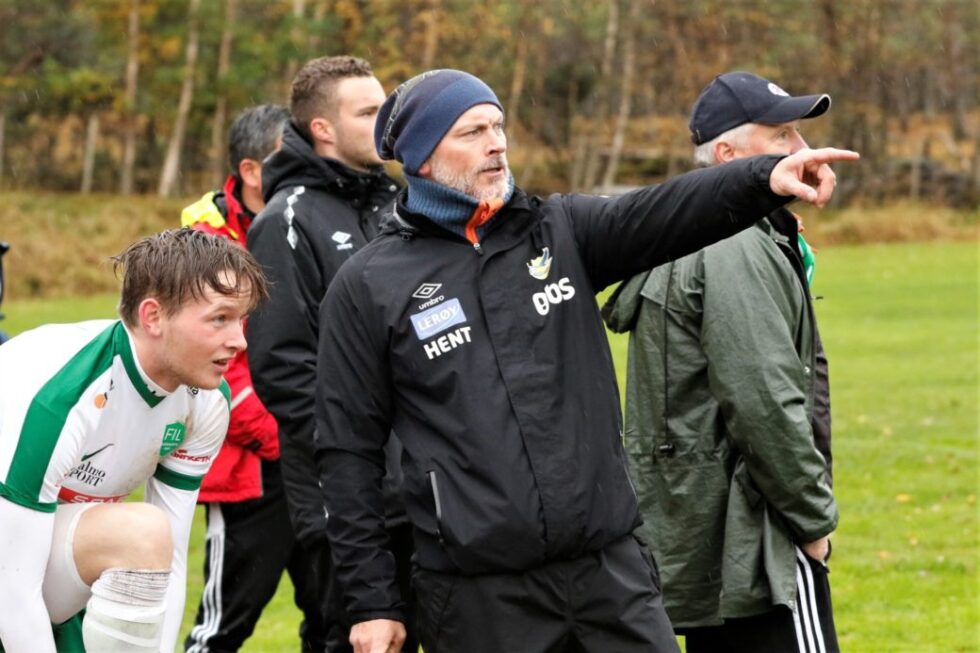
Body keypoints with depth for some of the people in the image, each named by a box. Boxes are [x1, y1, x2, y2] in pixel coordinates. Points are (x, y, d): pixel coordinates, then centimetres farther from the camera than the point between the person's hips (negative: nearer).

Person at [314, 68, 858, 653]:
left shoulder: (560, 232, 7)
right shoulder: (369, 287, 0)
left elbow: (659, 216, -12)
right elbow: (350, 451, 2)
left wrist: (765, 178, -31)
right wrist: (372, 600, -2)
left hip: (611, 567, 3)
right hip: (480, 598, -2)